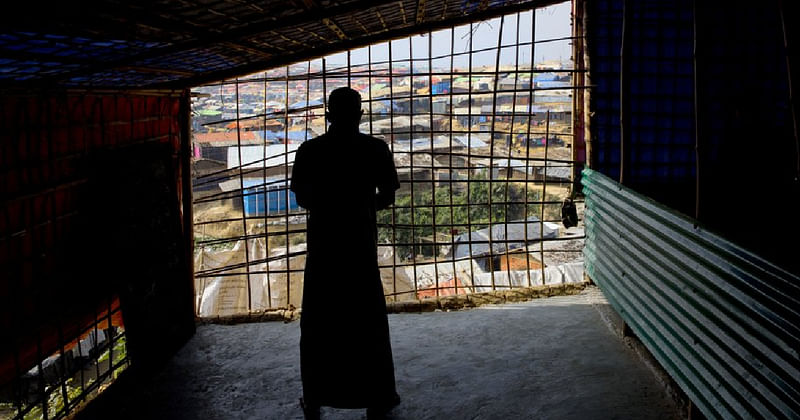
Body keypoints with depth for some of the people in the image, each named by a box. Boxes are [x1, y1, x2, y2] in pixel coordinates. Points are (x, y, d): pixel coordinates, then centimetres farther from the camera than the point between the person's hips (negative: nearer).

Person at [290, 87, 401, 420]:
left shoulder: (309, 151, -2)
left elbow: (302, 198, 5)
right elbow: (387, 198, -2)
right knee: (368, 323, 9)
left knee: (317, 324, 12)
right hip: (360, 243, -1)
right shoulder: (375, 149, -6)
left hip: (322, 244, 2)